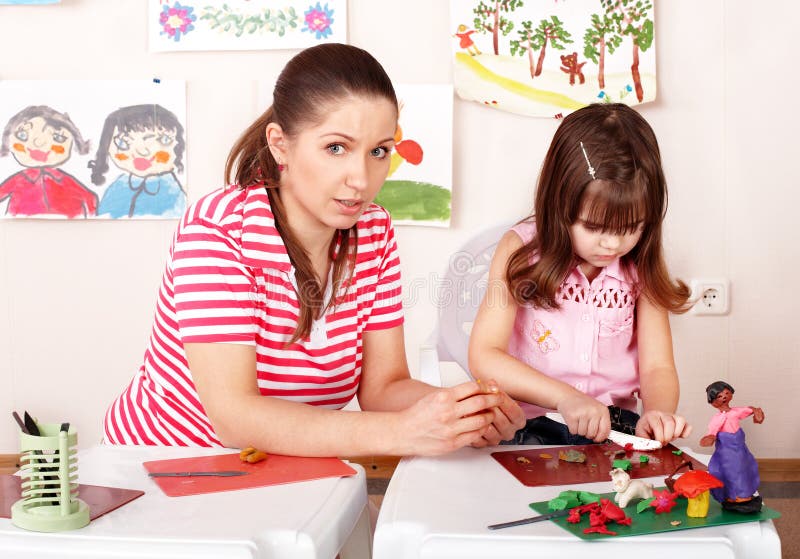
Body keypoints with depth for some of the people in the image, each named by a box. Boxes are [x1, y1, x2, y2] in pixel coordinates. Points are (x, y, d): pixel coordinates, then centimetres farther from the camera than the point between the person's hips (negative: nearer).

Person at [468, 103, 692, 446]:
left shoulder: (641, 266, 4)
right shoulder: (522, 249, -5)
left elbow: (657, 366, 2)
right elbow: (484, 356, -13)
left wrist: (658, 413, -22)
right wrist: (566, 397, -26)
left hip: (615, 425, 2)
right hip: (531, 424, -2)